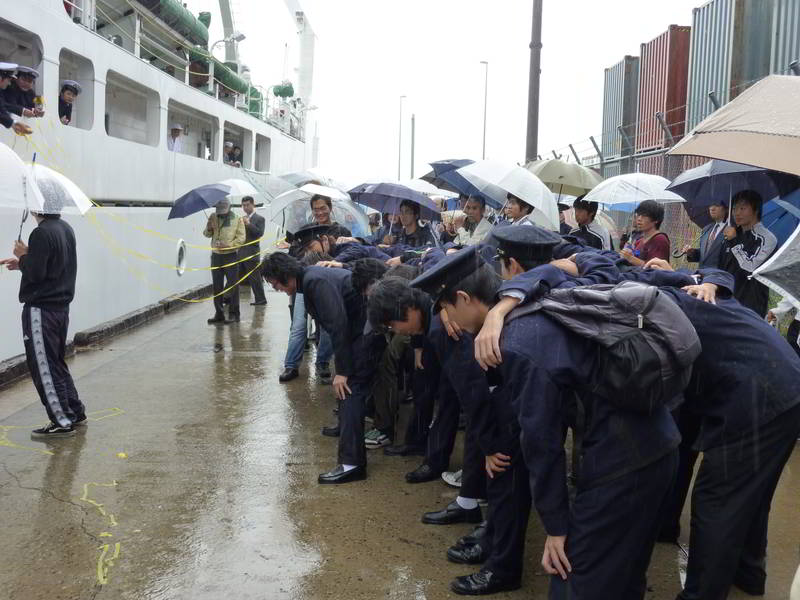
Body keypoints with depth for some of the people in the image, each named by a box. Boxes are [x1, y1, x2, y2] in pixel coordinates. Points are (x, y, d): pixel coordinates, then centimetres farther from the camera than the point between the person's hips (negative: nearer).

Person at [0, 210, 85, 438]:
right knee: (56, 363, 20)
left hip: (41, 310, -9)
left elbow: (35, 273, -21)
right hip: (61, 306, 9)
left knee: (44, 367, 0)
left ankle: (63, 422, 4)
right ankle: (76, 412, 26)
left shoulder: (41, 233, -19)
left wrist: (23, 256, -4)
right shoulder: (65, 228, 9)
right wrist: (23, 262, 12)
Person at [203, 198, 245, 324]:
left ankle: (233, 314, 4)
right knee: (217, 286, 7)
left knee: (232, 285, -2)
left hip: (231, 256, -4)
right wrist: (208, 229, -13)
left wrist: (228, 245, -19)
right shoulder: (213, 218, 8)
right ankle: (219, 313, 15)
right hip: (216, 255, 4)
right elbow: (207, 234, 10)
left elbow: (241, 238, -7)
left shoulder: (237, 220, -2)